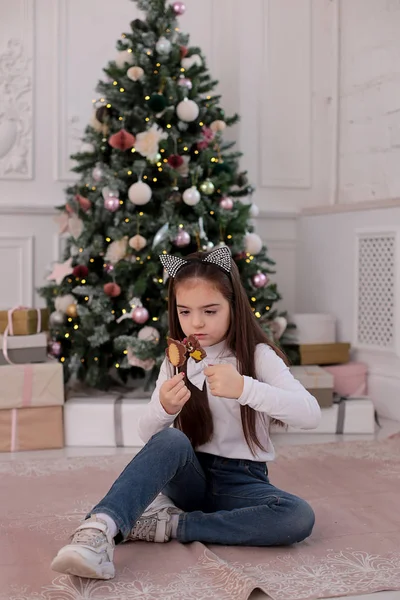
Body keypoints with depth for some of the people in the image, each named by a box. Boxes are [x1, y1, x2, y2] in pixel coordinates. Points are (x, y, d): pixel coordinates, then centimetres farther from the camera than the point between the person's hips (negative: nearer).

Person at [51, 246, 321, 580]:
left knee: (300, 518, -30)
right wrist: (164, 409, -25)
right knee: (170, 440, -31)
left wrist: (244, 387, -37)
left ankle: (170, 524, -23)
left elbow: (310, 415, -22)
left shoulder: (258, 356, -7)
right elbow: (148, 436, -1)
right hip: (190, 476, 1)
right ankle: (99, 529, -42)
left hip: (242, 480, -1)